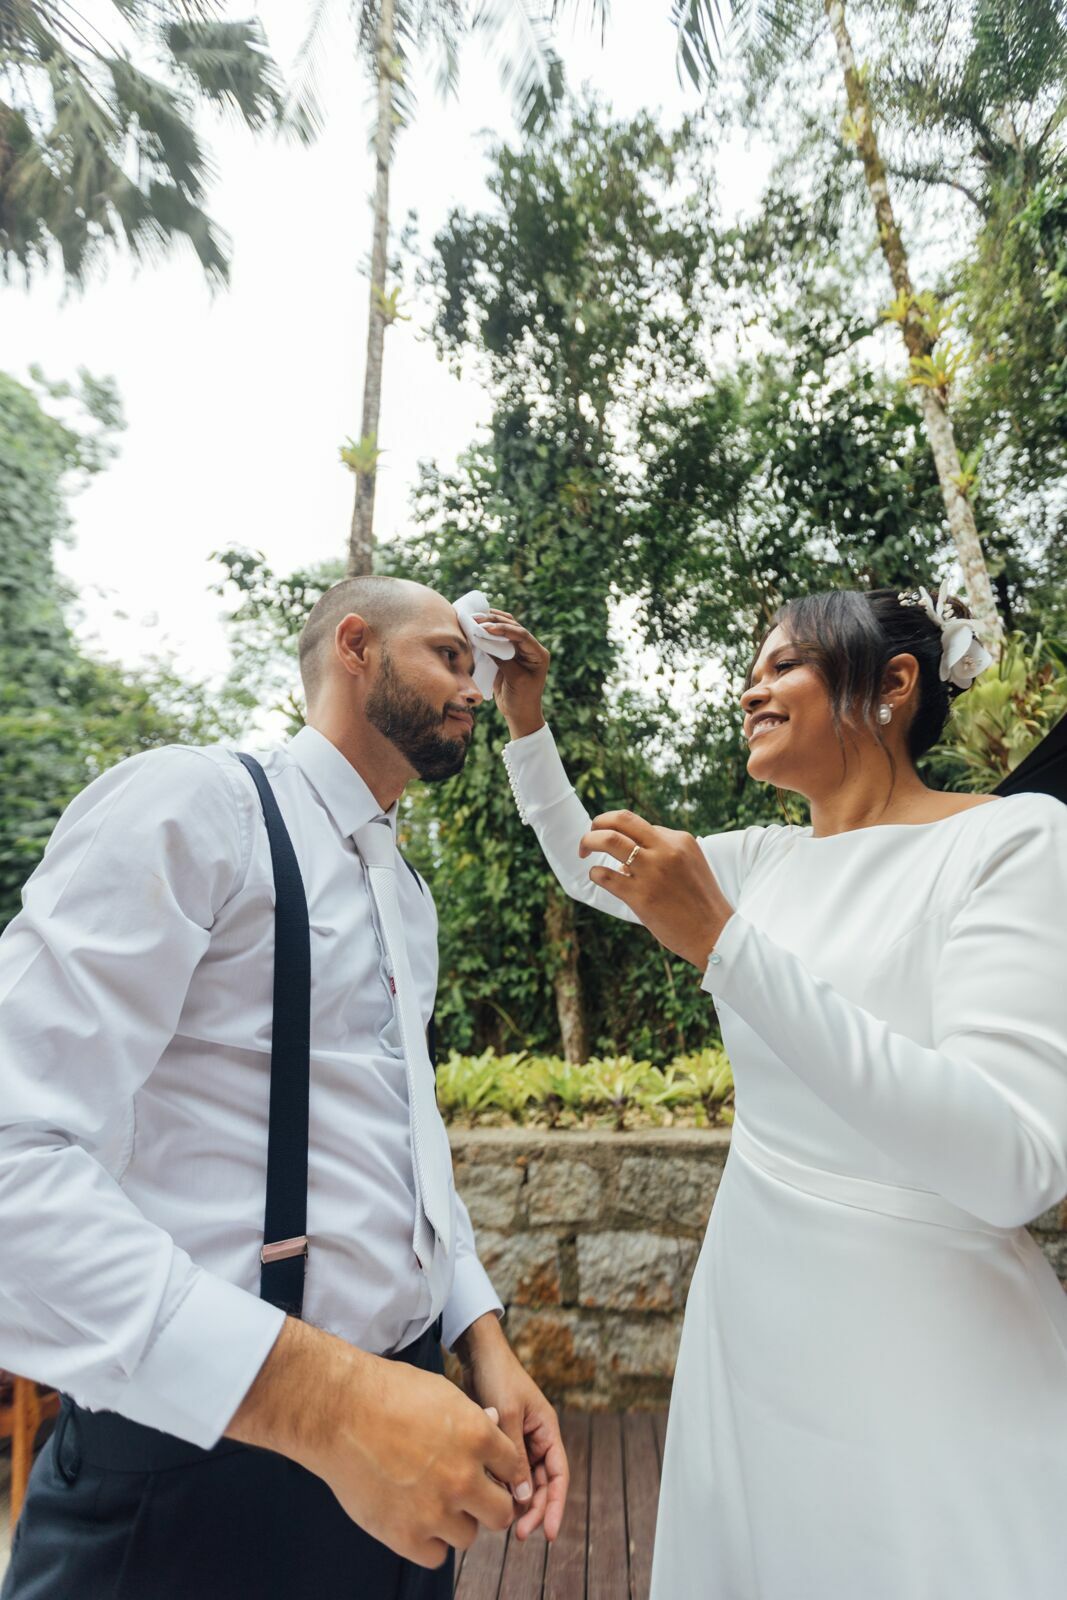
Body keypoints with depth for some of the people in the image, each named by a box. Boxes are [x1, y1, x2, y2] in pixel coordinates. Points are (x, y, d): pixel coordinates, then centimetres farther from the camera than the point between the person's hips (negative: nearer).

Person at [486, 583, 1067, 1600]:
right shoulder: (768, 860, 2)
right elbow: (582, 864, 13)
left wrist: (723, 942, -32)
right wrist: (525, 721, 2)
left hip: (928, 1356, -6)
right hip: (749, 1315, 7)